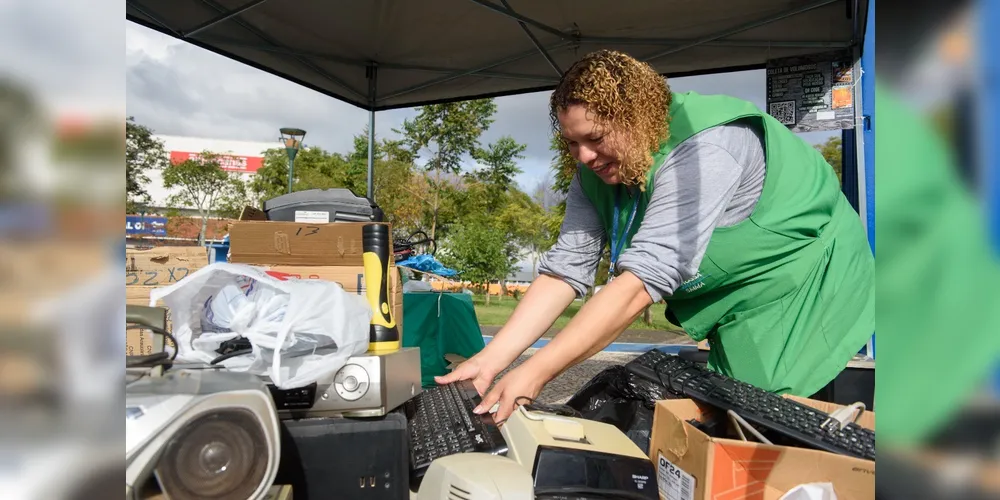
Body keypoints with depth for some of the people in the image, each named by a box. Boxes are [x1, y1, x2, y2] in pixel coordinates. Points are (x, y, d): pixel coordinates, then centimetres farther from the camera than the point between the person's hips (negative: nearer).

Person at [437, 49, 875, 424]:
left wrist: (535, 373, -40)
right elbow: (565, 269, -16)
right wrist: (490, 361, -25)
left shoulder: (701, 148, -33)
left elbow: (642, 280, -41)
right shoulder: (595, 173, -10)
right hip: (737, 304, 7)